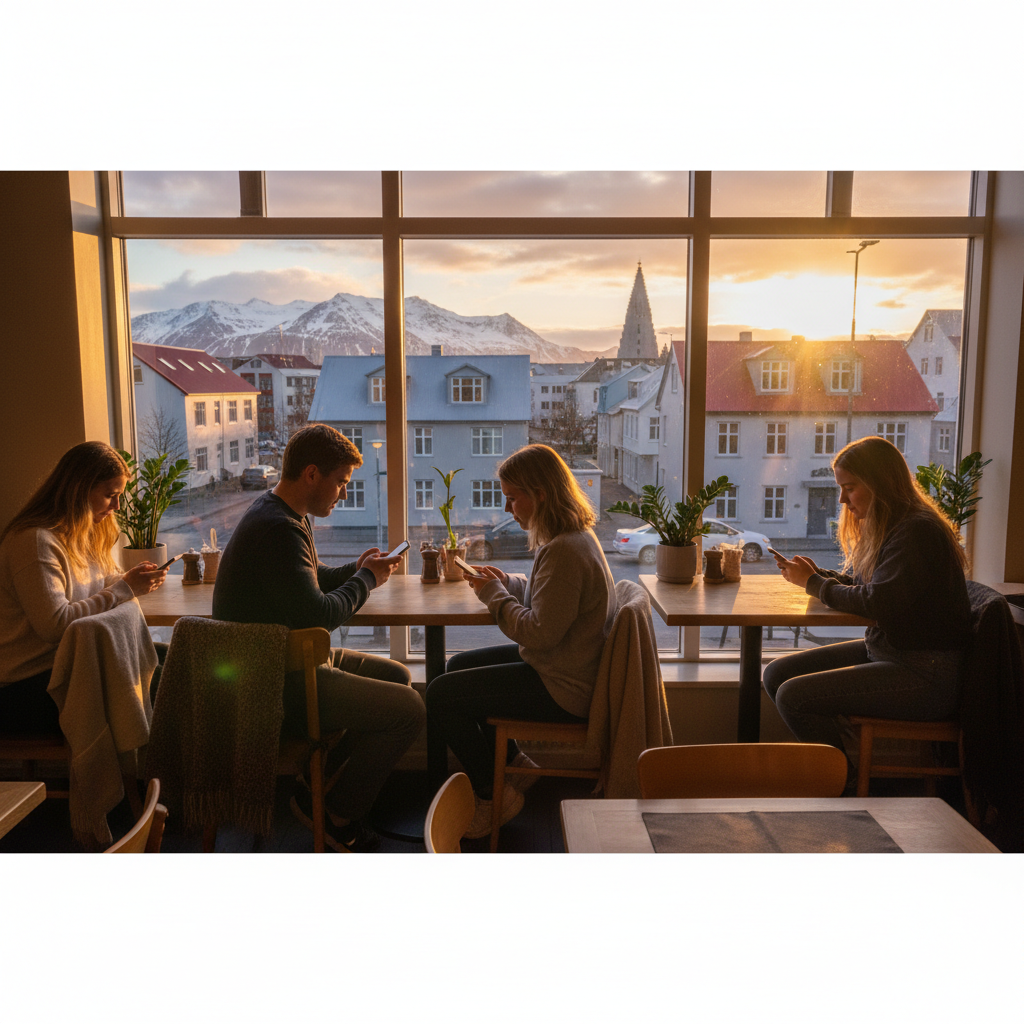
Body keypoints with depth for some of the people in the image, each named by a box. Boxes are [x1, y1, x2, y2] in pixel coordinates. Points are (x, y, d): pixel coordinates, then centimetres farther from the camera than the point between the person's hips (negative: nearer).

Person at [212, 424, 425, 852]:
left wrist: (354, 570, 4)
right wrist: (366, 579, -10)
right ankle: (337, 812, 7)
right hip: (275, 684, -11)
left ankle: (318, 777, 19)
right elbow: (319, 615, -27)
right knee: (408, 708, -12)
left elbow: (309, 580, 23)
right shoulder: (277, 528, -24)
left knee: (398, 676, 19)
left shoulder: (280, 513, 10)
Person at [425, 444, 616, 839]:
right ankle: (512, 763, 27)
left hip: (563, 688, -11)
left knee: (441, 695, -7)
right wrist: (506, 582, 4)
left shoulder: (564, 551, -27)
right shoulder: (575, 536, 5)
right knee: (458, 665, 21)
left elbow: (540, 633, -28)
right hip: (563, 667, 11)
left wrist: (493, 594, -14)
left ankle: (494, 795, 9)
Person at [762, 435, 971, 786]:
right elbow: (855, 584, 16)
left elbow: (876, 603, -25)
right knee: (776, 674, 2)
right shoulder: (885, 527, 12)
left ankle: (854, 784, 1)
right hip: (883, 650, 10)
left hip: (926, 675, -10)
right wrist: (815, 574, -3)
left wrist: (813, 583, -11)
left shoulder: (917, 531, -19)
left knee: (794, 696, -20)